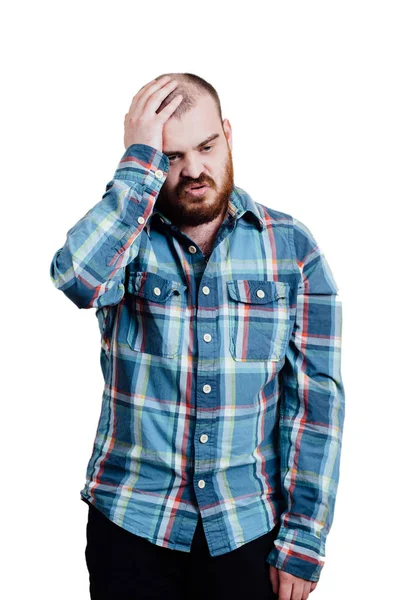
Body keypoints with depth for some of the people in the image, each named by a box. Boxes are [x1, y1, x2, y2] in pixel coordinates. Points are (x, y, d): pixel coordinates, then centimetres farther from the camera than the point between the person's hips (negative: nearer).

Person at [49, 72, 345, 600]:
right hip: (130, 521, 0)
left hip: (249, 528, 1)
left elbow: (317, 397, -5)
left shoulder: (292, 247, -4)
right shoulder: (122, 234, -3)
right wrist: (141, 162, -21)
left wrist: (302, 545, -8)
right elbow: (77, 278, -28)